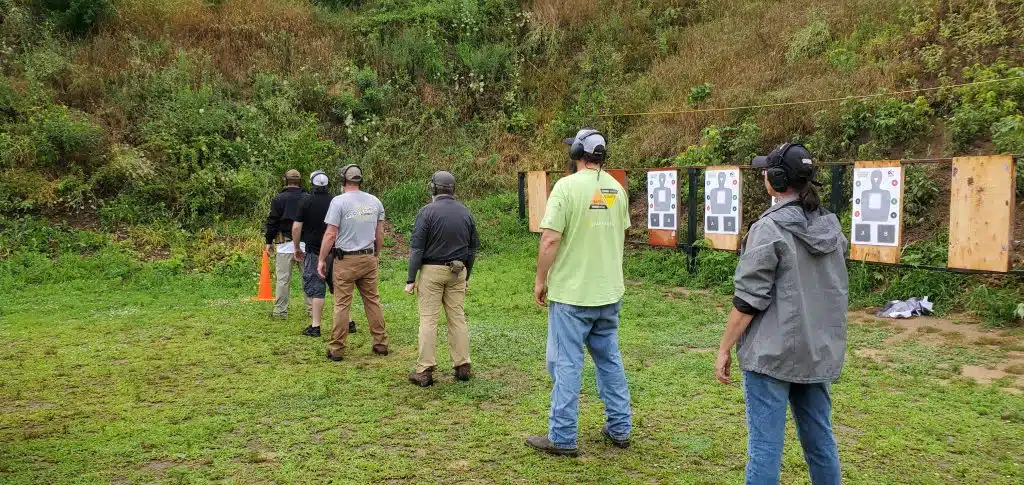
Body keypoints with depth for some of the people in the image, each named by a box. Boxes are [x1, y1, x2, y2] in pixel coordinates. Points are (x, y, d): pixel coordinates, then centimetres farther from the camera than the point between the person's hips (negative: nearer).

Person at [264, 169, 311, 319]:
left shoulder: (279, 199, -3)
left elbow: (272, 221, -3)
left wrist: (269, 241, 4)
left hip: (285, 243, -3)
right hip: (305, 243, 3)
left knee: (283, 278, 0)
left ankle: (280, 311, 2)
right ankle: (312, 308, 14)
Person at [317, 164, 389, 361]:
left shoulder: (339, 201, -9)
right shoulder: (375, 201, 5)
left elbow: (330, 235, -11)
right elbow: (380, 233, 11)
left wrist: (321, 260, -4)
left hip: (346, 260, -4)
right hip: (369, 258, 4)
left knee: (342, 304, 0)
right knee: (373, 300, 12)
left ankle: (336, 349, 5)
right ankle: (381, 344, 17)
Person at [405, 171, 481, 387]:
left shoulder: (427, 211, -8)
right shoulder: (465, 213, 7)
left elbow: (416, 248, -10)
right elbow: (473, 248, 13)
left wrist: (411, 279, -6)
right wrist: (466, 276, 22)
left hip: (432, 271, -4)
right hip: (458, 272, 4)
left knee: (428, 320, -1)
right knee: (458, 318, 9)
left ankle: (425, 371, 1)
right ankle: (462, 367, 12)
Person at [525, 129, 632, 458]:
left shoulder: (567, 186, -14)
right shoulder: (617, 189, 5)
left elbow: (550, 239, -18)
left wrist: (540, 280, -7)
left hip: (572, 294, -6)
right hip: (610, 293, 6)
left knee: (566, 364, 2)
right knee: (610, 360, 17)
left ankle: (562, 439, 10)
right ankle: (620, 429, 25)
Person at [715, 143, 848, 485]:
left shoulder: (770, 228, -15)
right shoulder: (832, 227, 7)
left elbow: (749, 299, -16)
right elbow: (834, 293, 17)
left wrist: (724, 349, -8)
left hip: (772, 354, -7)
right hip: (820, 352, 7)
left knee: (765, 445, 0)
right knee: (820, 439, 17)